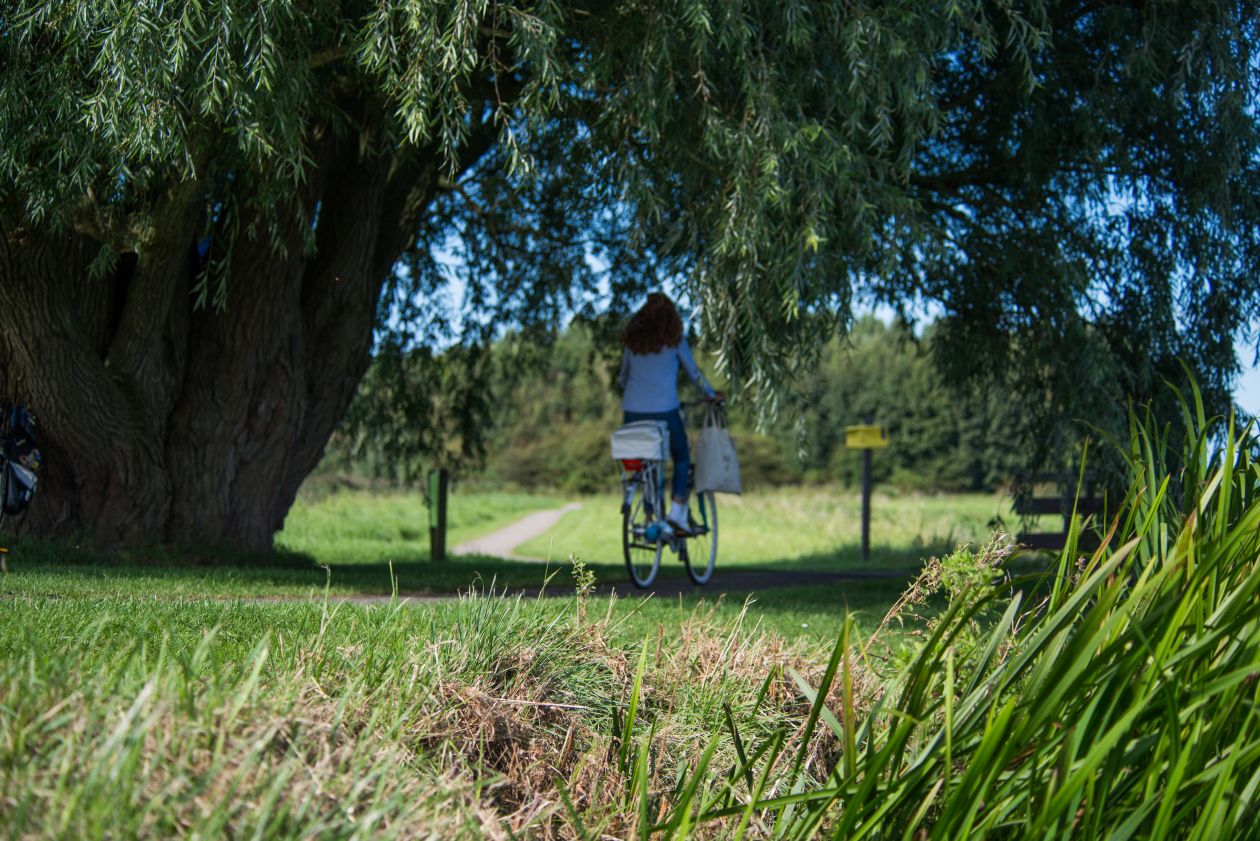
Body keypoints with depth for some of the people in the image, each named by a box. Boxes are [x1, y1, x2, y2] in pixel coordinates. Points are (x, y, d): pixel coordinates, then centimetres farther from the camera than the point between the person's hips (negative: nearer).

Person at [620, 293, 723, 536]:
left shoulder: (631, 340, 12)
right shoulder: (674, 341, 2)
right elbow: (693, 372, 10)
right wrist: (711, 394, 25)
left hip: (633, 412, 3)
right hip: (665, 410, -3)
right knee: (682, 458, 12)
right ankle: (677, 513, 0)